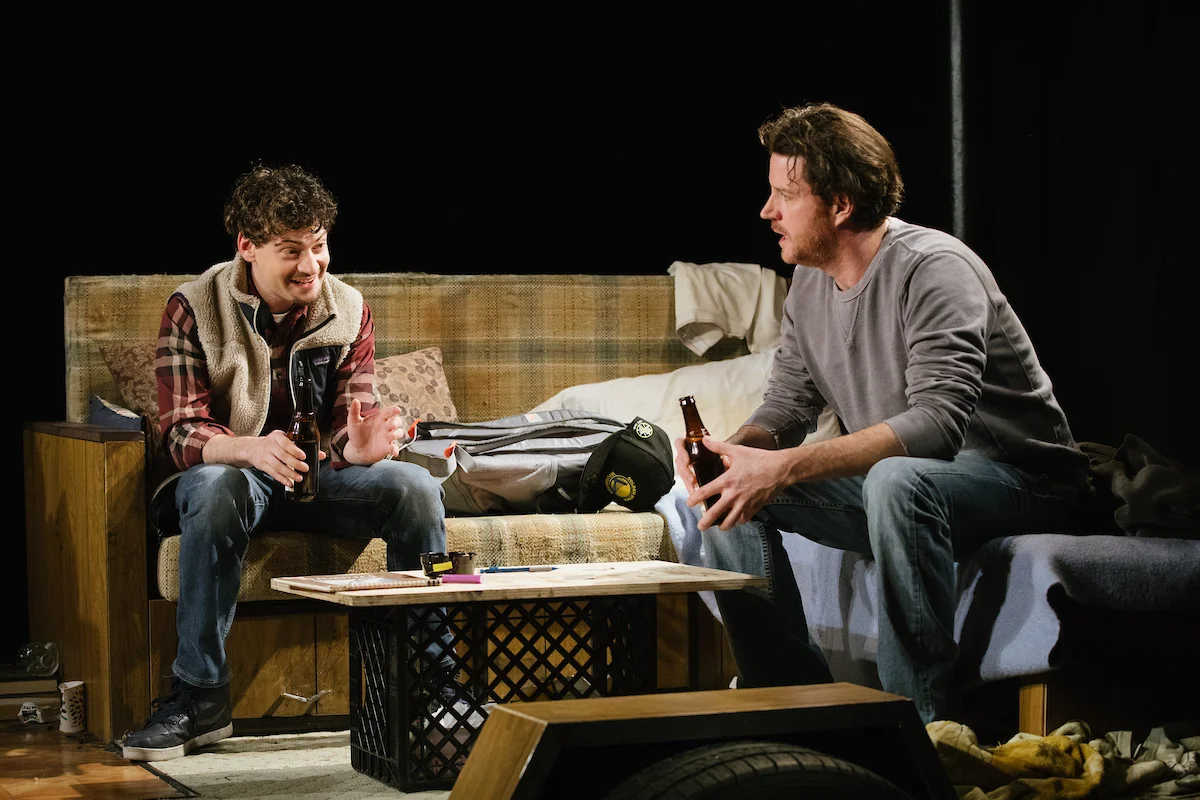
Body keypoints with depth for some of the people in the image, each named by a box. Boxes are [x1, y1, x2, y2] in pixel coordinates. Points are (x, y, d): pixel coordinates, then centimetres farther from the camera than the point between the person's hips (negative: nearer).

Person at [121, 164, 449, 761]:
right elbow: (182, 431, -17)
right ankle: (198, 696, -33)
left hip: (319, 474, 3)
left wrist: (360, 448, -32)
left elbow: (348, 426, -4)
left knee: (415, 487, -25)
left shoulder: (348, 309, 0)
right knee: (215, 490, -39)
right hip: (230, 469, -3)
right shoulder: (194, 309, -10)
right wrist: (252, 449, -41)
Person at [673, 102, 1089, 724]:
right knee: (727, 495, -6)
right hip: (888, 486, 8)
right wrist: (734, 451, -18)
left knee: (897, 480, -40)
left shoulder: (932, 268, -22)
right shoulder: (809, 285, 5)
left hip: (1019, 482, -8)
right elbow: (786, 407, 8)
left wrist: (784, 468, -41)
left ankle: (919, 717, -31)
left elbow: (938, 422, -34)